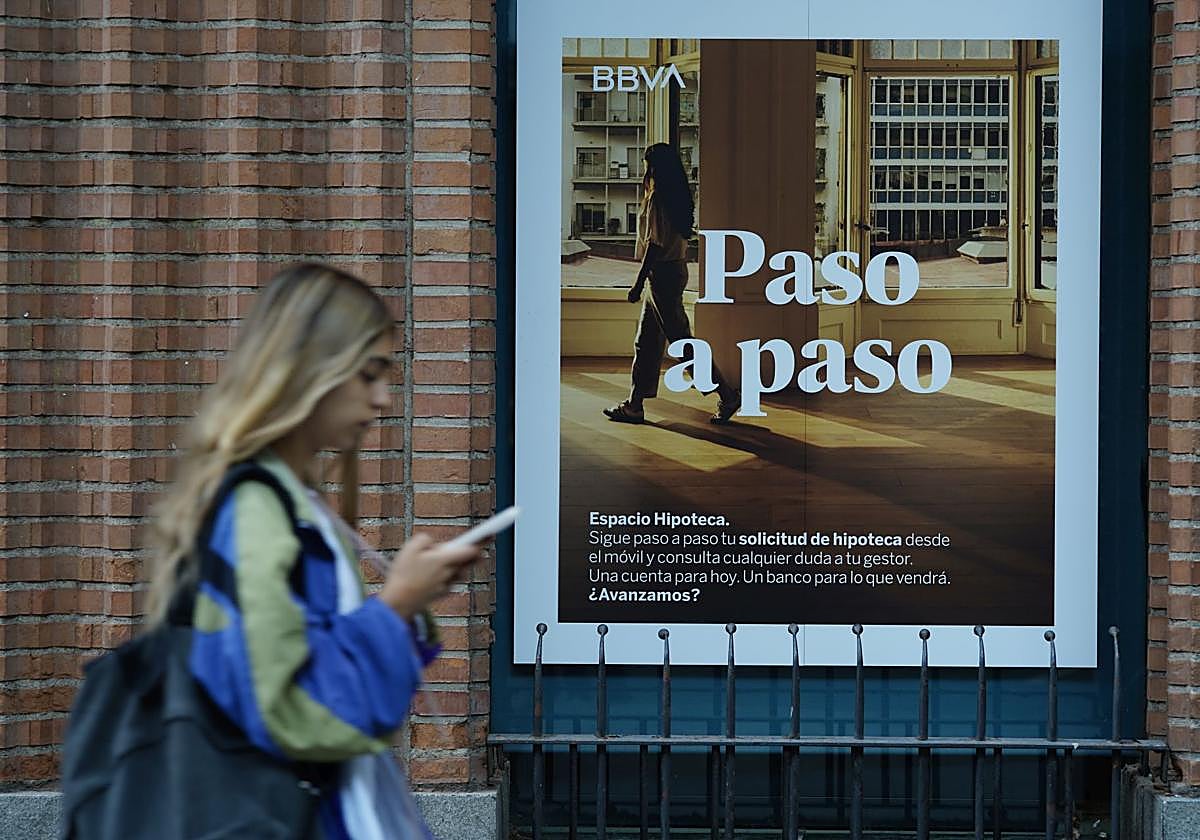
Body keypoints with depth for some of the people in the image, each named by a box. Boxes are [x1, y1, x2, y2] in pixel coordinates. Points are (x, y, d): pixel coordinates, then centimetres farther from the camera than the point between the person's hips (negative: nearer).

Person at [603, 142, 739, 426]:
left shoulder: (657, 197, -16)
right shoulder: (677, 195, 11)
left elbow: (654, 244, -20)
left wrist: (639, 283, -17)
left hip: (662, 273, -10)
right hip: (677, 268, 10)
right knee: (646, 342, 12)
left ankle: (727, 395, -4)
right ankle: (635, 405, 16)